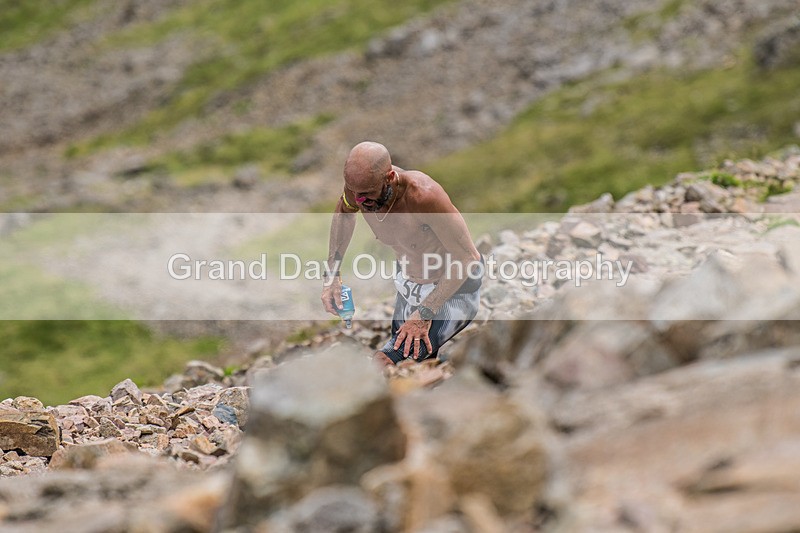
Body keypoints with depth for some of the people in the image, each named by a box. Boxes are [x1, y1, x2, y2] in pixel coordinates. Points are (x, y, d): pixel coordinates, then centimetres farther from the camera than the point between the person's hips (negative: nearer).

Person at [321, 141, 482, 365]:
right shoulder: (362, 184, -19)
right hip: (409, 282, 7)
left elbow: (467, 258, -29)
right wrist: (332, 274, 0)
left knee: (384, 363, -24)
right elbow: (343, 213, 8)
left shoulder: (423, 195, -38)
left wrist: (424, 314, -30)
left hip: (453, 290, -7)